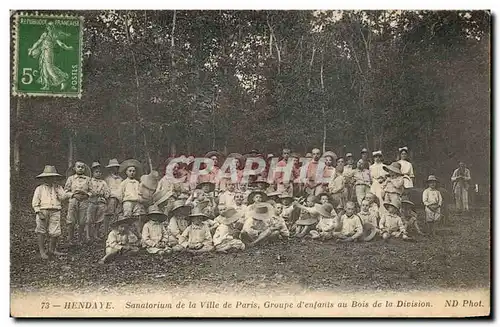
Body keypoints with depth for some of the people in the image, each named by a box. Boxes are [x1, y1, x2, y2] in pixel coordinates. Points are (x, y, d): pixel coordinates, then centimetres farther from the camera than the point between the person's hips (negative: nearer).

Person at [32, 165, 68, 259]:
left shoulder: (58, 188, 15)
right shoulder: (39, 188, 6)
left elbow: (63, 197, 0)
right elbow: (35, 202, 2)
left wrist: (56, 189, -5)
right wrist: (38, 212, -10)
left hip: (55, 212, 2)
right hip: (43, 212, -2)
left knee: (55, 232, -2)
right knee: (41, 232, 0)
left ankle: (52, 250, 13)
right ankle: (42, 251, 9)